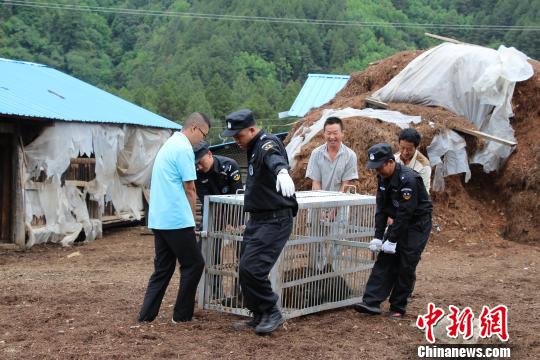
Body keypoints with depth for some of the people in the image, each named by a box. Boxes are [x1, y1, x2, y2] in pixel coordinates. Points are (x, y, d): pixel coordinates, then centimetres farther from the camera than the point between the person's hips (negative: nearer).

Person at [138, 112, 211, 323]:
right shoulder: (184, 148, -11)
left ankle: (146, 315, 11)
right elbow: (189, 189, -10)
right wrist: (193, 219, 2)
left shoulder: (169, 144, 19)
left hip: (158, 219, 9)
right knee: (194, 264, 3)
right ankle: (182, 315, 8)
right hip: (177, 219, -9)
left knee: (163, 268, 13)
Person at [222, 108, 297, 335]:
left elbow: (275, 158, -42)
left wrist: (282, 171, -62)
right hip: (258, 220, 10)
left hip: (275, 220, -10)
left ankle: (272, 312, -1)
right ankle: (259, 316, 21)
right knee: (246, 269, 9)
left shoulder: (267, 144, -16)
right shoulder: (253, 148, 15)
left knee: (252, 268, -17)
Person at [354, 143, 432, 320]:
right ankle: (372, 302, -5)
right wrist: (378, 236, -6)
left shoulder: (408, 179, -27)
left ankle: (398, 308, 5)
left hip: (417, 223, -7)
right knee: (384, 261, -2)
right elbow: (381, 207, 1)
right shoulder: (383, 178, -1)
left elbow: (405, 212, -27)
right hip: (399, 221, 7)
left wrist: (392, 239, -24)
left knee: (405, 266, -6)